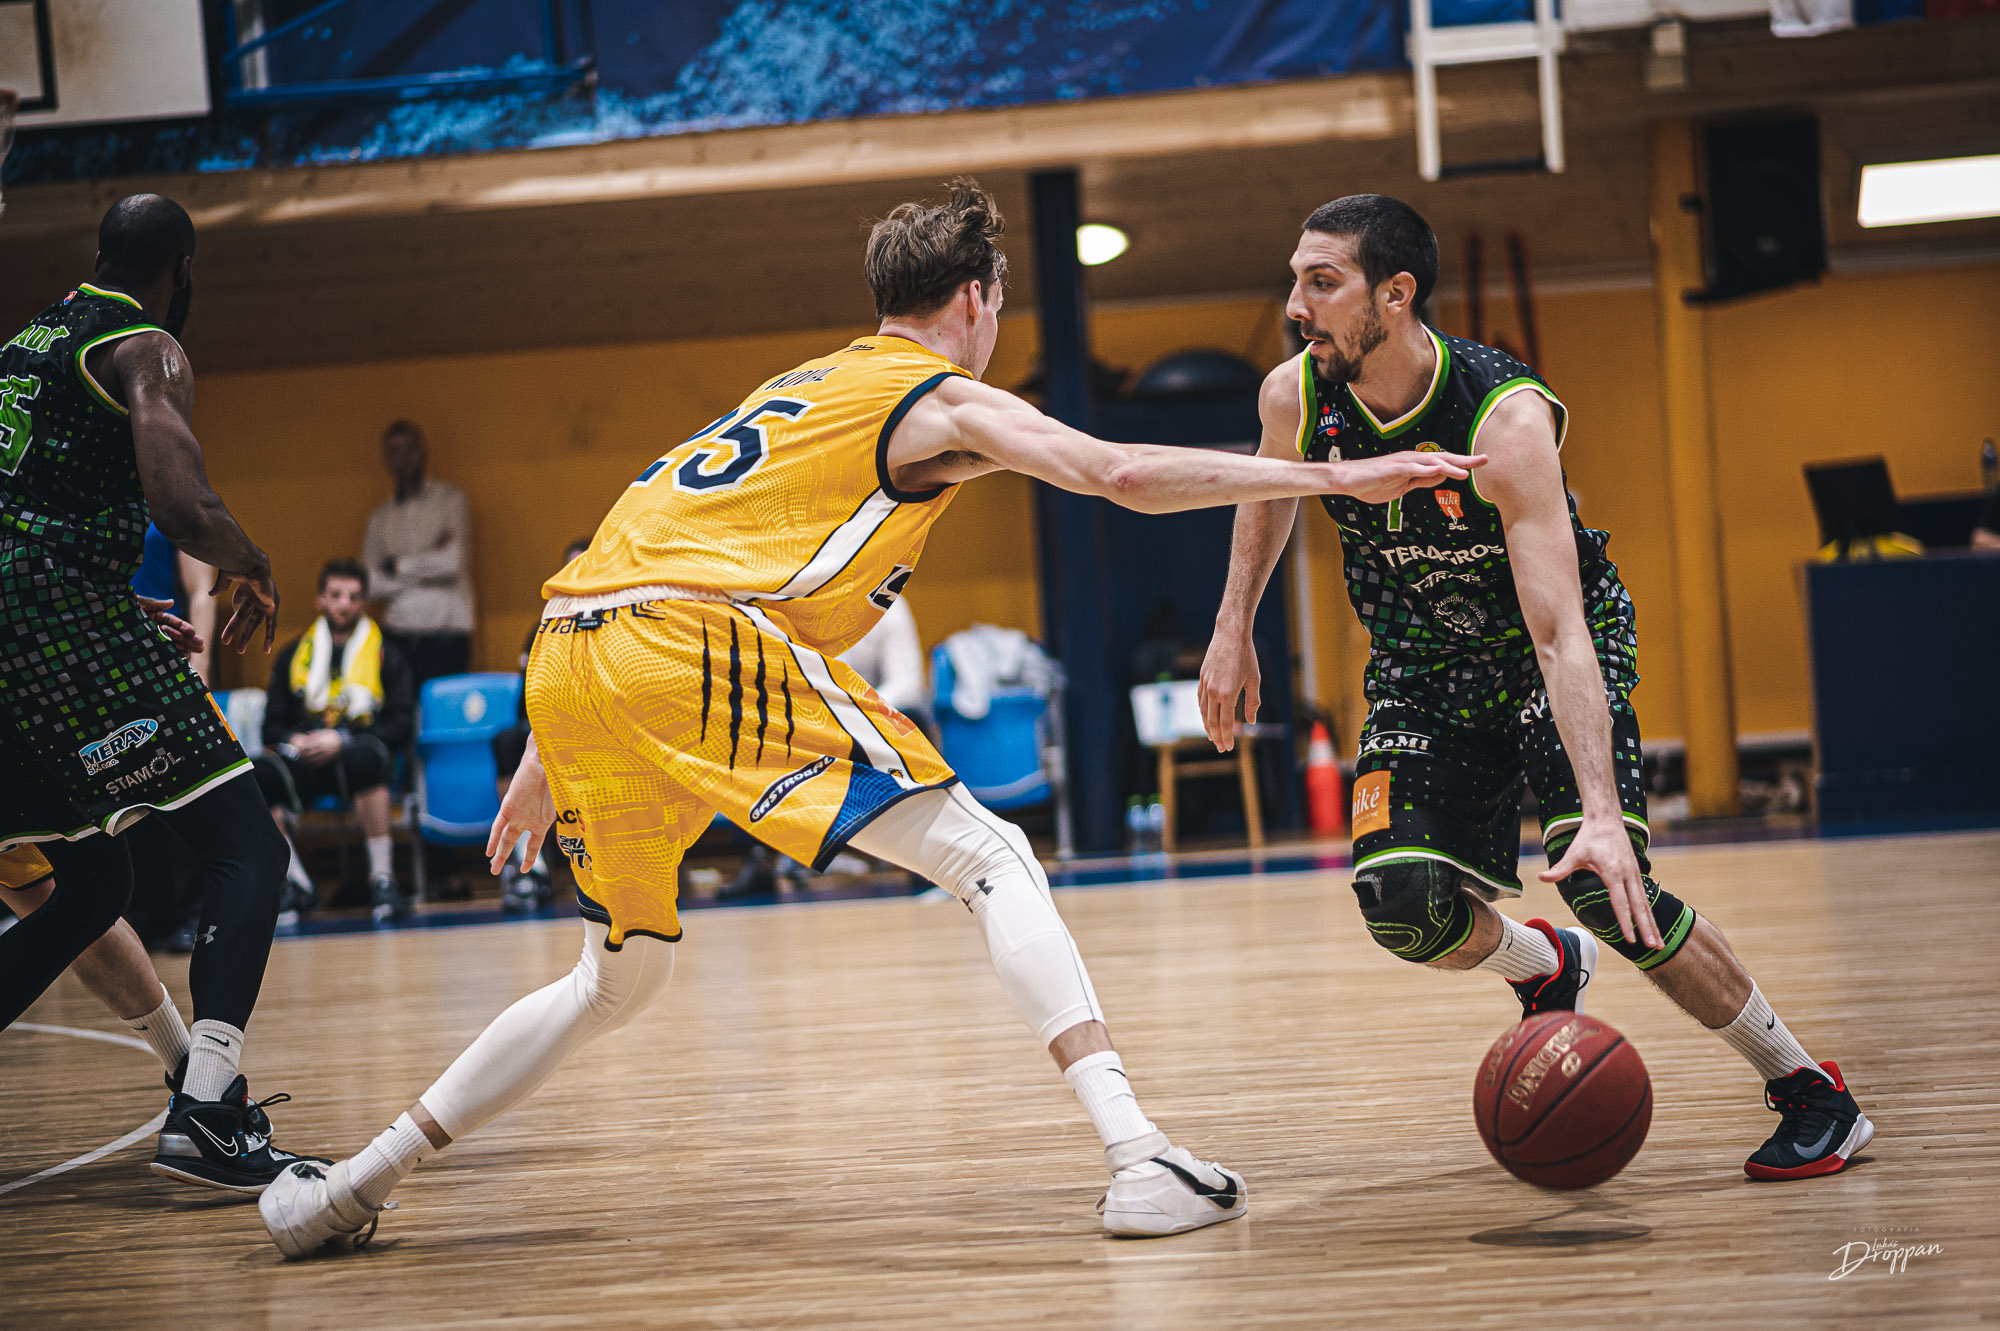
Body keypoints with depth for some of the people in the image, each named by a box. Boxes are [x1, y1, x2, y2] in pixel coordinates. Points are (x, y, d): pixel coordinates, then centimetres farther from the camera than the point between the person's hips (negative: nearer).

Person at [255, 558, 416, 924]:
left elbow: (402, 725, 0)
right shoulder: (293, 655, 18)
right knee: (258, 773, -31)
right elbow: (272, 725, 17)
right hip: (303, 761, 2)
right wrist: (292, 741, -8)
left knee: (364, 757, -40)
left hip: (358, 759, -2)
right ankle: (292, 883, -18)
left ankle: (382, 879, -34)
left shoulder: (386, 654, 10)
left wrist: (342, 740, -13)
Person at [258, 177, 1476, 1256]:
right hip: (695, 643, -8)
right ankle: (1139, 1156, -17)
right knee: (990, 858, -3)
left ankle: (352, 1186, 23)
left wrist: (553, 756, 36)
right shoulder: (942, 399, 10)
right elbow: (1125, 474, -5)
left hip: (566, 654, 8)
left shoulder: (798, 390, 33)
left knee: (620, 982, 24)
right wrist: (1330, 477, 0)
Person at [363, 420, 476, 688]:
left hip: (445, 630, -3)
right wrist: (422, 574, -3)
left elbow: (454, 562, -6)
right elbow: (369, 582, 7)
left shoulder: (451, 499, 6)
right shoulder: (381, 516, 17)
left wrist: (398, 566, 5)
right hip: (399, 632, 3)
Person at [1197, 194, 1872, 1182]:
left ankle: (1810, 1093, -5)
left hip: (1558, 649, -4)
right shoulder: (1296, 397, -17)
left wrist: (1603, 812, -48)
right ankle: (1545, 966, 19)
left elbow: (1558, 633, -39)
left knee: (1600, 881, -24)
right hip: (1423, 666, 4)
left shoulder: (1507, 418, -33)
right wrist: (1233, 630, 11)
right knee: (1400, 902, -18)